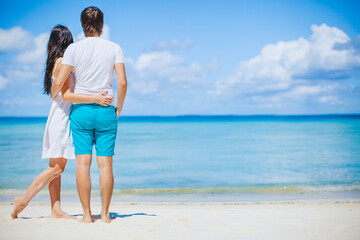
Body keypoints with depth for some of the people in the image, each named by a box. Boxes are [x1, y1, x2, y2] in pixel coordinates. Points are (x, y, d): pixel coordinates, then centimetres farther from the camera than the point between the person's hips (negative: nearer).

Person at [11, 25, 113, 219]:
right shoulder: (63, 63, -13)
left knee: (56, 167, 7)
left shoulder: (56, 63, 13)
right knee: (56, 168, -5)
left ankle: (56, 209, 9)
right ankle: (23, 200, 3)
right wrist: (95, 98, -25)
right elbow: (66, 95, -19)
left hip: (60, 119, 9)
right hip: (62, 118, -9)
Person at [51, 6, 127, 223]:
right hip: (106, 110, 1)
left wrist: (53, 97, 17)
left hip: (81, 110, 0)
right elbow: (122, 82, -7)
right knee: (106, 164, 3)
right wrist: (119, 107, 8)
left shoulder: (74, 48, 0)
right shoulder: (114, 48, 1)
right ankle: (105, 213, 6)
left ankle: (87, 213, 4)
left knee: (83, 163, 2)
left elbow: (59, 82, -5)